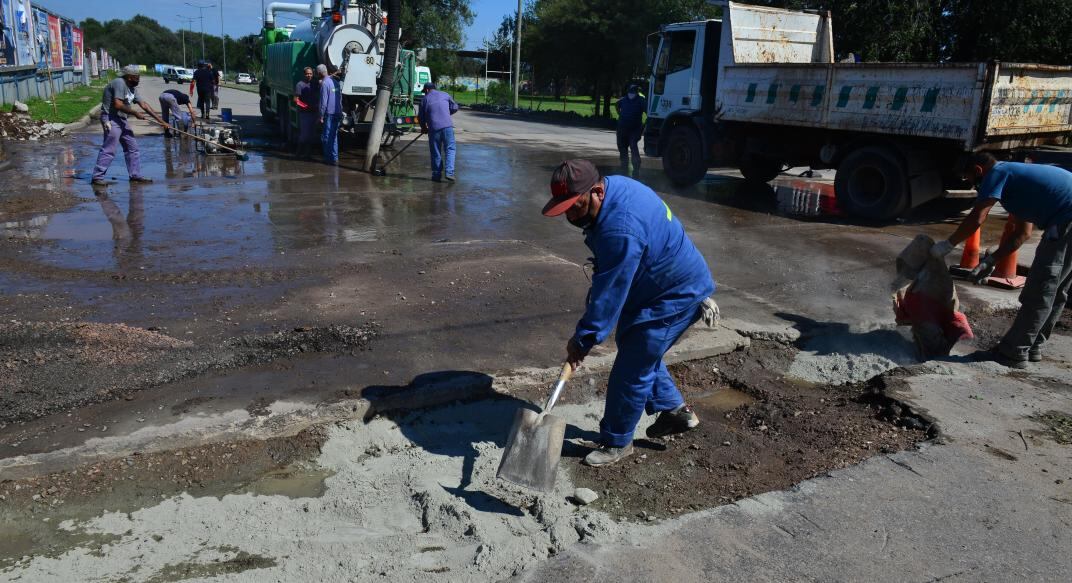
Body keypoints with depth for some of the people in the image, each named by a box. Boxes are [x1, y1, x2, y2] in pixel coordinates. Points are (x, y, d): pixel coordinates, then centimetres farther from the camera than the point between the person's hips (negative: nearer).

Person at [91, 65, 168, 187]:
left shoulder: (132, 88, 12)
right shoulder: (119, 83, -15)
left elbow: (144, 105, 12)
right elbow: (118, 105, -24)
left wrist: (162, 122, 8)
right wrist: (135, 113, -15)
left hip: (121, 120, 10)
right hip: (111, 119, -10)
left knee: (132, 148, 11)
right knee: (109, 150, -11)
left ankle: (135, 175, 18)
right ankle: (97, 177, -6)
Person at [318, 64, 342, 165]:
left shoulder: (324, 83, -12)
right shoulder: (335, 81, 12)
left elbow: (323, 101, -15)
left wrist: (321, 116, -11)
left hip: (329, 114, -8)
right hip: (338, 114, 8)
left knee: (326, 137, -1)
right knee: (333, 136, 15)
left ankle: (331, 158, -1)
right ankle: (334, 157, 19)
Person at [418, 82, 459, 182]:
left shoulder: (425, 99, 10)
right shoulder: (445, 95, 11)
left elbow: (421, 117, 13)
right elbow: (454, 108, 17)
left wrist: (424, 127, 30)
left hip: (433, 128, 0)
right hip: (447, 126, 0)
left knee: (435, 152, 9)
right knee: (449, 149, 4)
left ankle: (436, 175, 13)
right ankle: (449, 172, -11)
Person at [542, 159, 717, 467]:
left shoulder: (621, 230, -36)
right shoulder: (613, 185, -6)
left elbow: (610, 294, -29)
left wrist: (583, 340, -19)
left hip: (674, 297, -10)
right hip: (657, 286, 10)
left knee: (630, 372, -3)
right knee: (639, 353, 23)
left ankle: (616, 442, 16)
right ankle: (675, 410, 38)